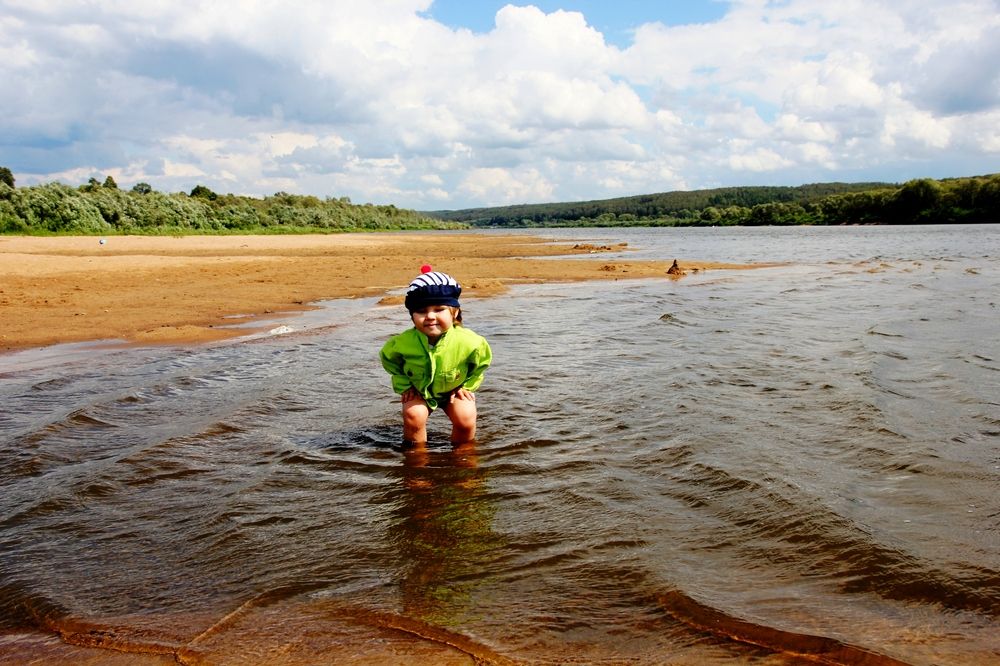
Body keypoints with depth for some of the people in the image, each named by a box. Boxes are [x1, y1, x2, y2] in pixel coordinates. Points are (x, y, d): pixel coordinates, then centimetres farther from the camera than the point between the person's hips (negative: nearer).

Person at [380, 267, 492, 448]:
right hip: (419, 391, 0)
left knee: (466, 420, -15)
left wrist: (467, 386, -8)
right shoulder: (403, 342, -30)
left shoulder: (468, 341, -32)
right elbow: (388, 359, -6)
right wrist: (404, 385, -8)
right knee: (413, 416, -21)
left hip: (454, 390, 0)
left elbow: (482, 361, -8)